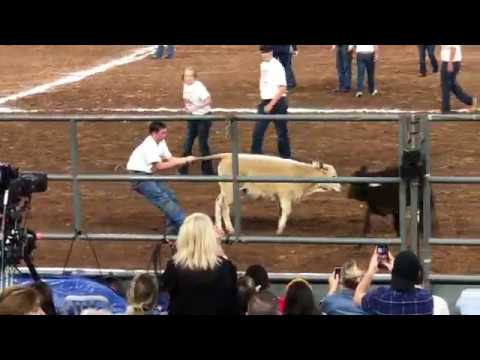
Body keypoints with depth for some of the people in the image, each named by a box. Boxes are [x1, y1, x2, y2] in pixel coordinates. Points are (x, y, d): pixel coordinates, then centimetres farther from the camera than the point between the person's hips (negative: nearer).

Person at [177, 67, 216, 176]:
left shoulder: (199, 87, -21)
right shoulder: (186, 85, 2)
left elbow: (209, 101, -30)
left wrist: (195, 107, -34)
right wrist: (186, 106, -2)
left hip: (203, 116, -7)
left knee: (203, 144, -4)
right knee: (187, 143, 10)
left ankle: (207, 170, 8)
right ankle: (184, 168, 22)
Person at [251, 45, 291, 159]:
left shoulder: (277, 66, -16)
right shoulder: (263, 65, 8)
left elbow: (282, 89, -20)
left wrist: (271, 104, -21)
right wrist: (265, 103, 13)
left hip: (277, 103, -7)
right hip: (265, 102, 7)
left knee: (281, 132, 4)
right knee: (257, 131, 2)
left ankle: (285, 157, 16)